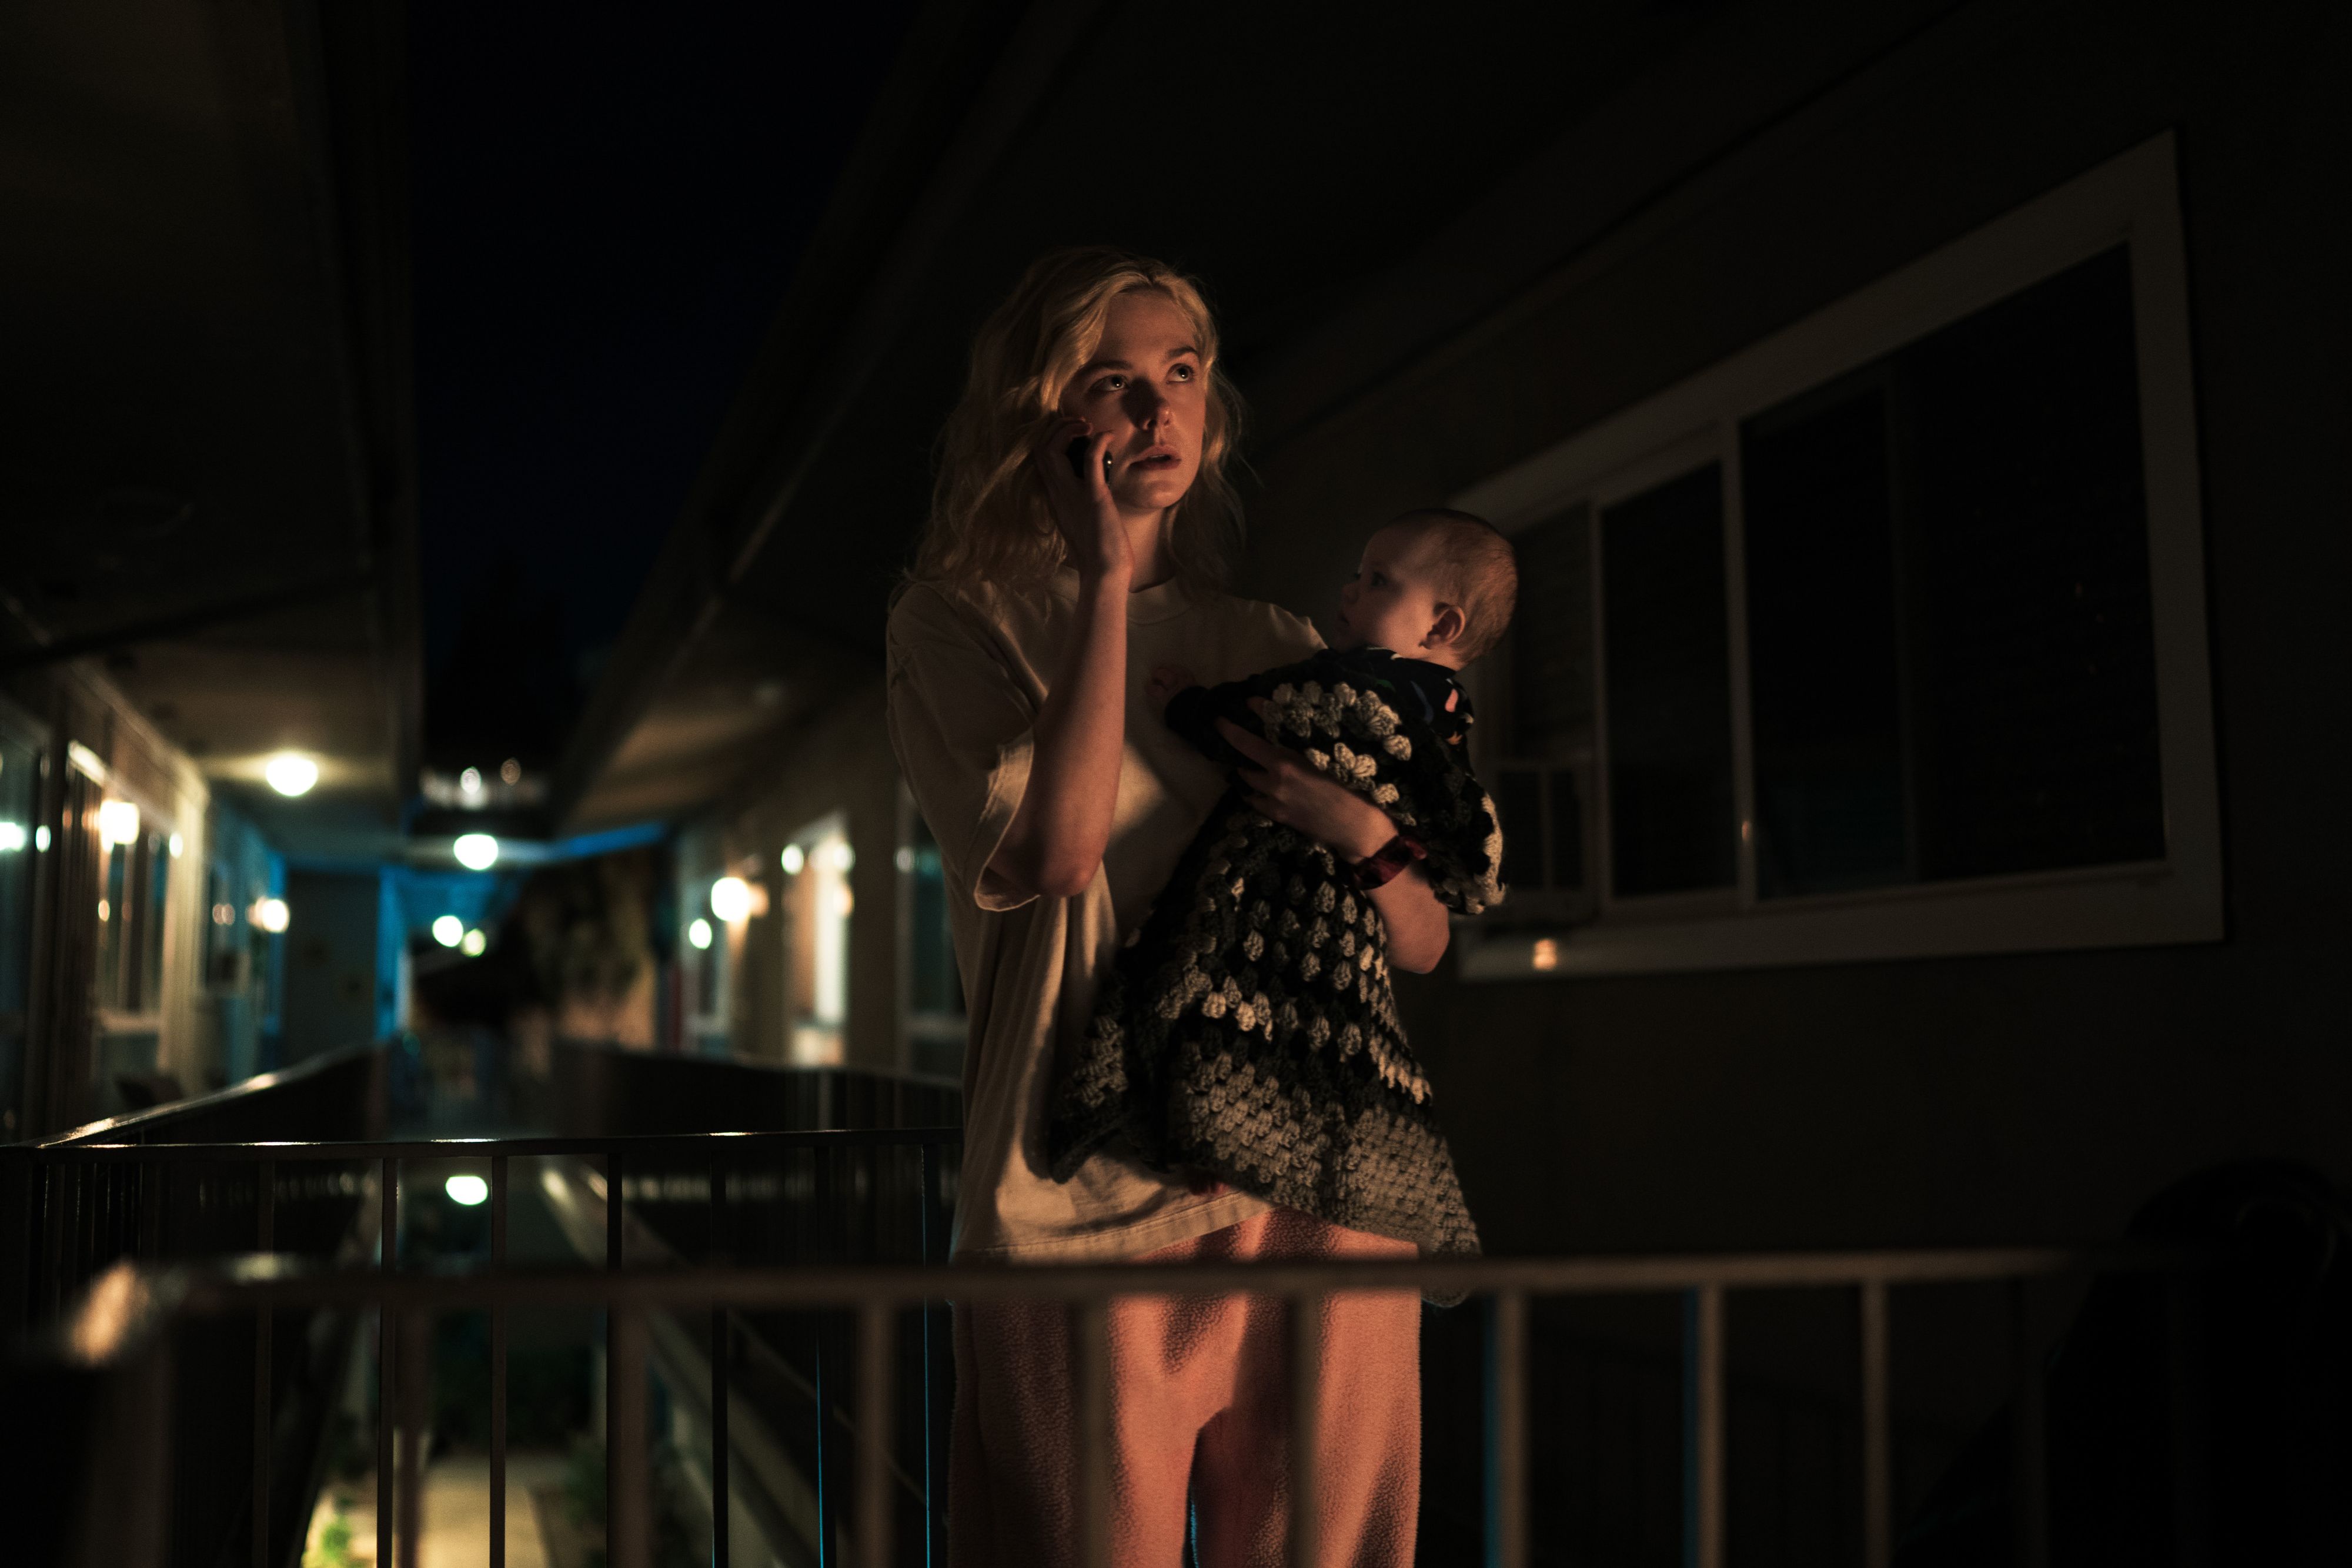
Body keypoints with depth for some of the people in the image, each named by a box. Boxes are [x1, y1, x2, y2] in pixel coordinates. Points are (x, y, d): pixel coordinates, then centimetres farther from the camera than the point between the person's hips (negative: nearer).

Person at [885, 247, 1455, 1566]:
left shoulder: (1277, 648, 16)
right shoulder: (962, 619, 6)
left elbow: (1424, 948, 16)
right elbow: (1060, 847, -14)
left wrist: (1363, 829, -6)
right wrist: (1106, 581, -6)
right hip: (1093, 1200, -3)